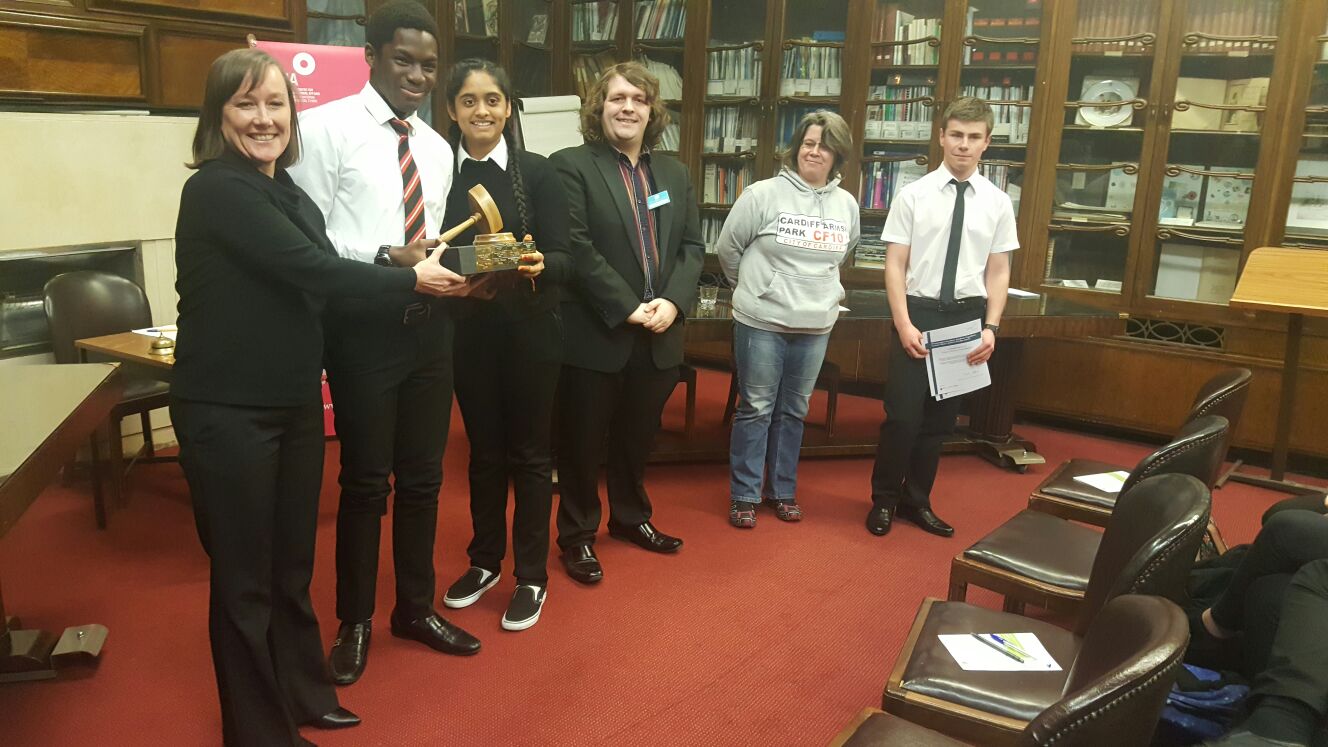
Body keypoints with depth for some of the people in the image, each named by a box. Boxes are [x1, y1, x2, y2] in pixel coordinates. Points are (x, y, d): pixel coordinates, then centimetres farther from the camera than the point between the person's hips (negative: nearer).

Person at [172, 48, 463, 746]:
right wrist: (412, 280, -12)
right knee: (245, 577, 6)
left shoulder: (288, 193, 11)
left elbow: (317, 279, 7)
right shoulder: (217, 190, -16)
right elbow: (313, 269, -23)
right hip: (229, 410, -8)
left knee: (292, 564, 19)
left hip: (295, 402, 8)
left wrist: (428, 267, -3)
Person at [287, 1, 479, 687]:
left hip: (429, 323, 6)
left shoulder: (438, 149, 13)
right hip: (364, 326, -6)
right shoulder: (327, 128, -6)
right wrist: (386, 261, -22)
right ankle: (355, 623, 27)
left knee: (422, 476, 15)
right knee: (365, 481, 6)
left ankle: (416, 608, 33)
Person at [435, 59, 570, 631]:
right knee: (483, 450, 15)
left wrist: (538, 265, -29)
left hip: (528, 330, -2)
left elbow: (564, 260, -9)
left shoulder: (536, 172, -4)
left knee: (528, 453, 8)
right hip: (467, 331, 2)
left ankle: (531, 575, 22)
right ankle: (485, 560, 33)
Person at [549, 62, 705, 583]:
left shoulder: (673, 172, 13)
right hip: (595, 335, -5)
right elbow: (576, 248, -15)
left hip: (659, 336, 6)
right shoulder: (571, 166, -6)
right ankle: (577, 535, 23)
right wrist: (627, 308, -18)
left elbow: (693, 246, 8)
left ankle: (630, 517, 38)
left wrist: (673, 301, -9)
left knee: (638, 436, 19)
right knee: (583, 440, 7)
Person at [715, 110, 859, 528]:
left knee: (793, 412, 14)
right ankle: (744, 495, 15)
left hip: (816, 326, 4)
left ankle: (782, 490, 28)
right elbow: (727, 247, 0)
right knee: (756, 410, 3)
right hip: (761, 322, -4)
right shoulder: (763, 194, -8)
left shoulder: (847, 205, 5)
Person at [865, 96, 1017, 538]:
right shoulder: (913, 195, -4)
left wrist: (991, 327, -6)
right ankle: (884, 499, 21)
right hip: (918, 311, -3)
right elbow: (895, 264, -5)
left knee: (941, 418, 12)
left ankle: (917, 501, 29)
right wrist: (904, 324, -13)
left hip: (967, 316, 3)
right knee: (903, 414, 0)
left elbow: (998, 272, 5)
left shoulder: (997, 203, 3)